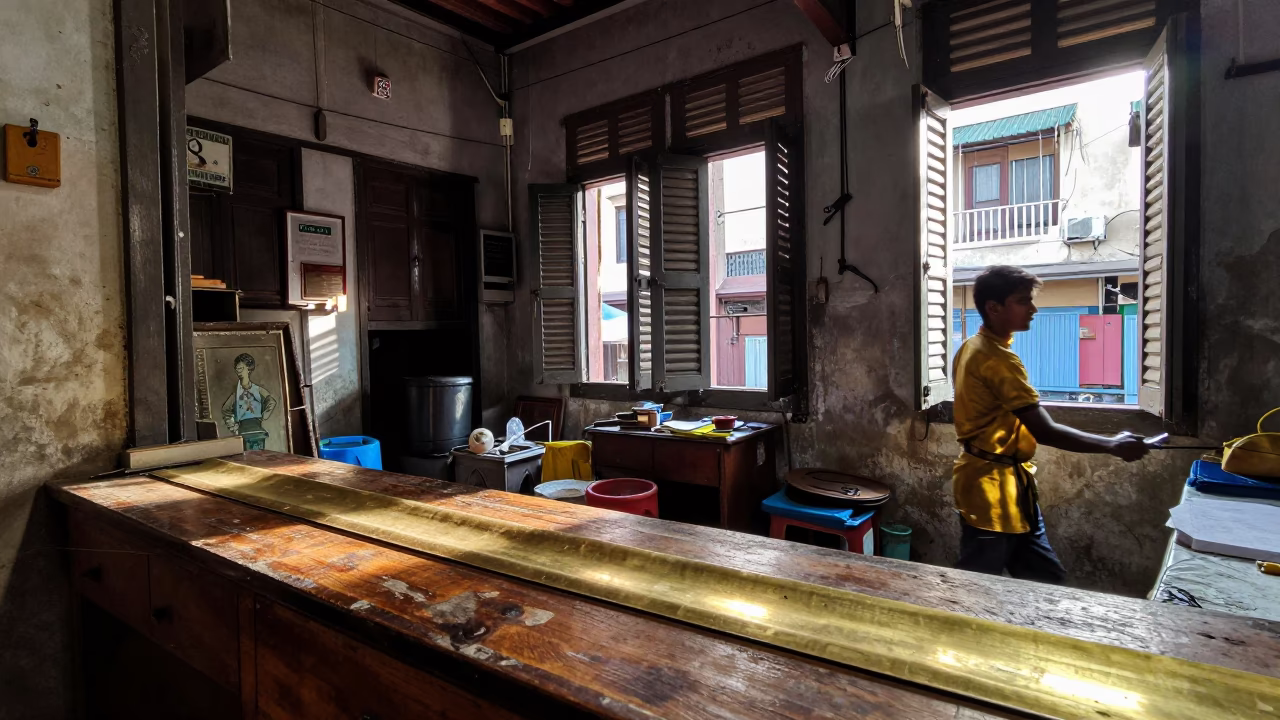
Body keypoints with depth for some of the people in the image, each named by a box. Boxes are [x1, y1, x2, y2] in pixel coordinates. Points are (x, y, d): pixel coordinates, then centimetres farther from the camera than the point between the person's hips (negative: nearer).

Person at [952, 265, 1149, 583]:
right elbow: (1045, 432, -24)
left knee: (1046, 580, 16)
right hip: (991, 488, -10)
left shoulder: (973, 347, 10)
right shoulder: (998, 360, -22)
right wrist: (1113, 445, -14)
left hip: (1006, 485, 10)